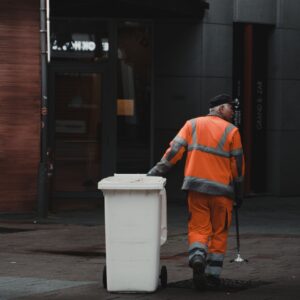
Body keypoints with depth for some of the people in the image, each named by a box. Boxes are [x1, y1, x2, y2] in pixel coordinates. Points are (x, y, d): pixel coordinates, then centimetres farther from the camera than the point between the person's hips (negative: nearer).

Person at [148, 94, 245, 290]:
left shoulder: (193, 125, 9)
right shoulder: (231, 131, 3)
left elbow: (175, 149, -1)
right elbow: (238, 163, 4)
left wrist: (158, 171, 0)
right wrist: (239, 192, 13)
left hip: (196, 187, 1)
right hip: (221, 189, -1)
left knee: (198, 228, 5)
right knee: (219, 232, 10)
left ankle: (197, 258, -24)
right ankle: (213, 275, 10)